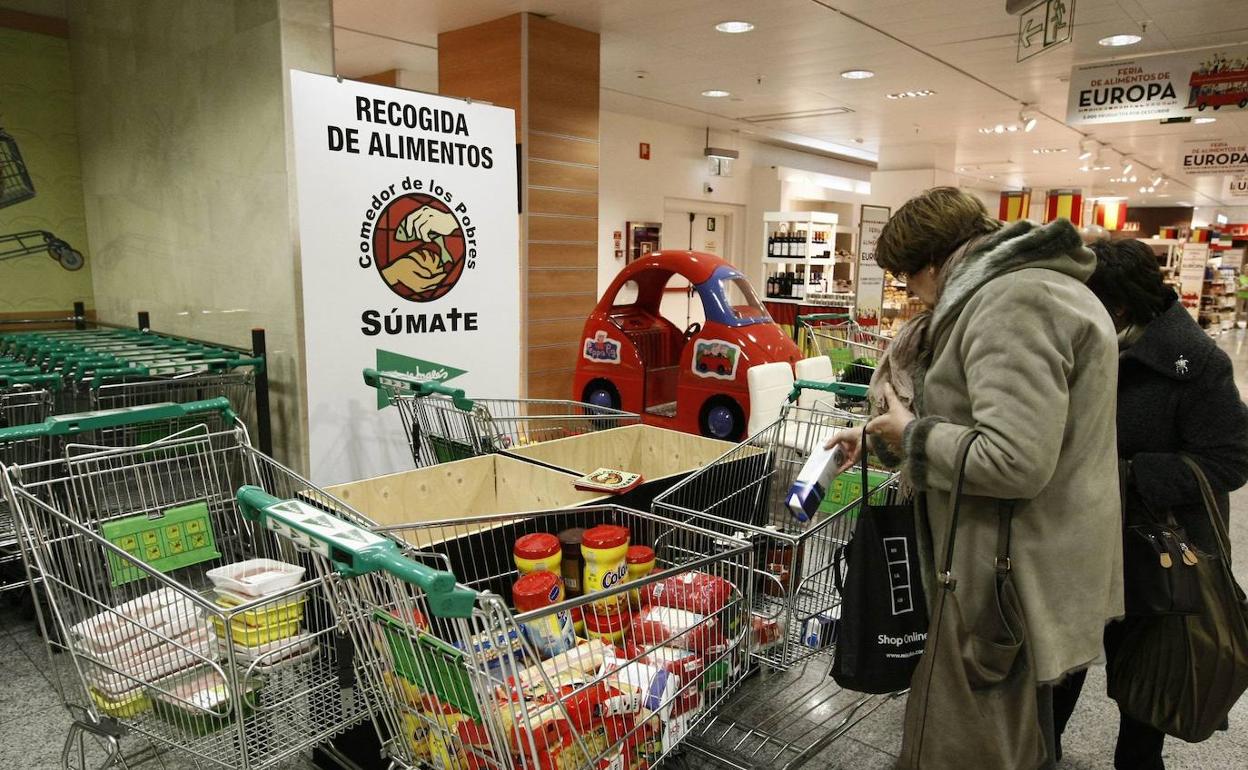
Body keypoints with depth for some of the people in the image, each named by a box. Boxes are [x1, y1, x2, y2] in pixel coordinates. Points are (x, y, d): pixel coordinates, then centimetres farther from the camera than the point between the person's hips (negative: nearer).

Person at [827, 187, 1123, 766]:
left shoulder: (1012, 304, -24)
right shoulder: (1017, 290, 11)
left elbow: (1013, 462, -33)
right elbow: (972, 415, 22)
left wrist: (910, 433, -17)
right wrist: (879, 438, 23)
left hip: (1020, 580, -10)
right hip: (1021, 562, 10)